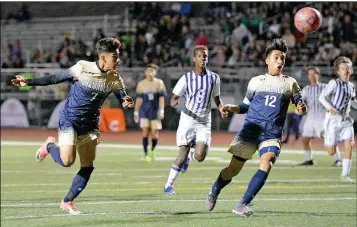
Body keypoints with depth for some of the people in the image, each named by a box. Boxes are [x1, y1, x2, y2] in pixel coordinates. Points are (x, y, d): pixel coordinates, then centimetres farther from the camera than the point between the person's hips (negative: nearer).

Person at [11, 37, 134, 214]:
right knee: (67, 161, -19)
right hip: (69, 120, -4)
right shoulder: (82, 68, -15)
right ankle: (50, 145, 15)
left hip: (90, 125, 4)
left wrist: (128, 103, -27)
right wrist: (29, 82, -7)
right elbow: (56, 79, -5)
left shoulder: (114, 79, -5)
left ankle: (67, 201, 16)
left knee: (88, 167, 0)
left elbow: (124, 99, -1)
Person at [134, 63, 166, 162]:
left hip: (155, 110, 0)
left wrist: (161, 111, -10)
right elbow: (139, 99, 8)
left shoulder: (159, 83, 2)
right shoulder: (141, 84, 5)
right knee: (145, 132, -10)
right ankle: (145, 154, -3)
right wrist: (136, 112, 6)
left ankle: (152, 150, 26)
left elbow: (161, 97, -1)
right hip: (144, 110, 0)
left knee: (155, 133, -1)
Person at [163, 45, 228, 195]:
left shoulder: (214, 78, 3)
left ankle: (189, 156, 24)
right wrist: (174, 102, -24)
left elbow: (217, 99, 16)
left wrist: (222, 108, -6)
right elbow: (174, 98, 0)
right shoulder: (186, 78, -4)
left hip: (204, 122, 2)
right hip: (188, 119, -2)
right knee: (182, 155, -11)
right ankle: (168, 185, 4)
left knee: (200, 156, -13)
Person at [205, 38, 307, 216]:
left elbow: (301, 105, 8)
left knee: (266, 165, -26)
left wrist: (302, 108, -16)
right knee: (233, 169, 1)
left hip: (272, 134, -1)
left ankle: (242, 205, -22)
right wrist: (231, 108, 0)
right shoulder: (256, 81, 12)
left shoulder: (290, 83, 10)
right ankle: (214, 192, 31)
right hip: (250, 129, 1)